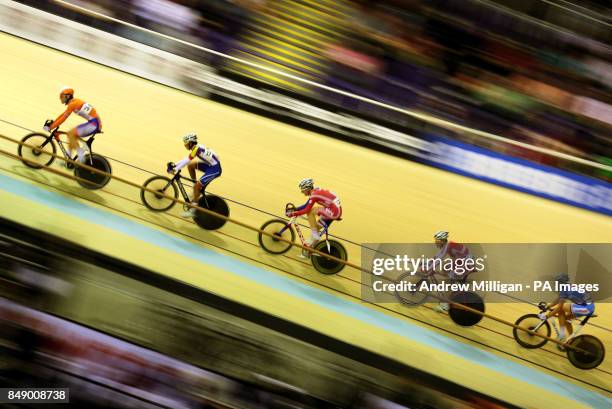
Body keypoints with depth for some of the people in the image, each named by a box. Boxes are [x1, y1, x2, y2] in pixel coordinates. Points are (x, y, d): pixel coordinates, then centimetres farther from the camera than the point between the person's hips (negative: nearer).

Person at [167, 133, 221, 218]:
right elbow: (187, 160, 17)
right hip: (210, 165, 10)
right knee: (190, 165, 10)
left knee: (197, 186, -12)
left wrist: (175, 169, -20)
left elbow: (186, 161, -21)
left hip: (215, 169, -9)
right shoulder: (197, 147, 11)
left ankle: (193, 210, -3)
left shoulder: (196, 149, -17)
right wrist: (174, 165, 10)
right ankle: (197, 190, 16)